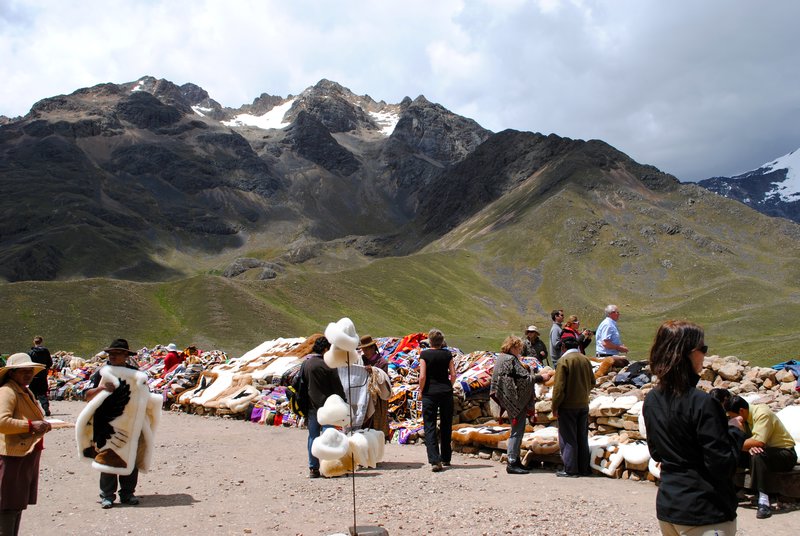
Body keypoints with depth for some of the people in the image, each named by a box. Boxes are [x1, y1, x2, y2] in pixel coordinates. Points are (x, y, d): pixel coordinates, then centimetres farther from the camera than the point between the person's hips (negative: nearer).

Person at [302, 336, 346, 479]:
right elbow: (337, 387, -8)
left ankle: (313, 468, 11)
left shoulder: (305, 364, 5)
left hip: (311, 407, 5)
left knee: (313, 436, 9)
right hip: (326, 405, -5)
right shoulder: (327, 365, -12)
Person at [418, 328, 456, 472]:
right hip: (446, 393, 3)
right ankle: (446, 458, 23)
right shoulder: (447, 354, 2)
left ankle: (435, 460, -12)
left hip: (430, 394, -3)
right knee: (446, 426, 15)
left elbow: (422, 376, -12)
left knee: (430, 427, 0)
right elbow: (453, 375, 0)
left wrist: (421, 390, 3)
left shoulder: (424, 354, -6)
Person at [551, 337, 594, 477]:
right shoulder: (586, 360, 6)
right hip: (584, 405, 6)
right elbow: (592, 383, 12)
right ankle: (583, 468, 18)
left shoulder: (564, 360, -13)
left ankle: (570, 469, 3)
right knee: (582, 438, 12)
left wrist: (555, 406, -10)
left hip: (568, 406, -6)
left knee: (568, 438, 1)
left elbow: (559, 386, -16)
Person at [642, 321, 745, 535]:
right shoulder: (702, 403, -21)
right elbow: (722, 465, -18)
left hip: (666, 508, 7)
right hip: (704, 514, -7)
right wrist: (736, 432, -4)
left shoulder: (651, 400, 2)